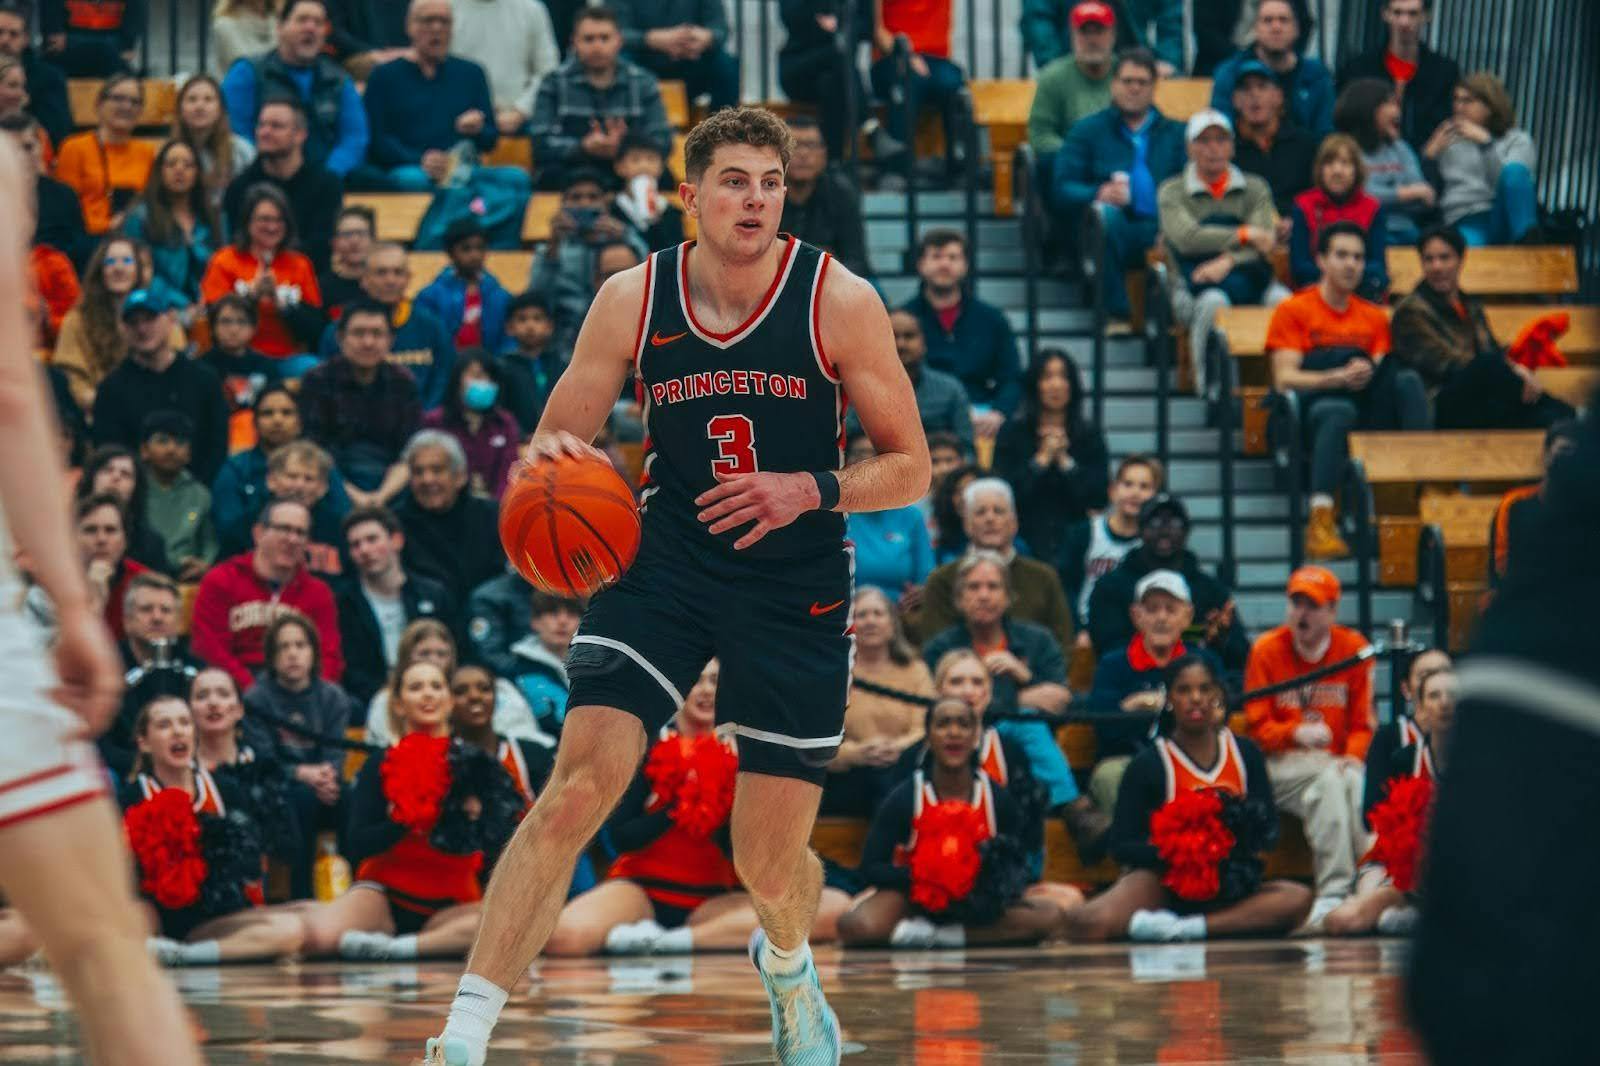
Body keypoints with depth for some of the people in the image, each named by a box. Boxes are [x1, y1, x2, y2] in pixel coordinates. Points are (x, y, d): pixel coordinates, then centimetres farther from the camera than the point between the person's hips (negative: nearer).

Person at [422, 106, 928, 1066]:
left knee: (771, 860, 4)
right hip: (664, 565, 1)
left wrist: (808, 492, -21)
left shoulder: (839, 302, -9)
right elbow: (553, 448, 6)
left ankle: (788, 965, 44)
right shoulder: (633, 300, -3)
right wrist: (554, 457, -19)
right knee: (577, 788, -19)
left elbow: (910, 467, -3)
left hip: (797, 589, -1)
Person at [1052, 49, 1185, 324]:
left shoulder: (1174, 133, 25)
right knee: (1105, 212, -36)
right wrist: (1100, 195, -15)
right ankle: (1117, 312, -33)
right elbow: (1063, 190, 7)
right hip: (1115, 233, 0)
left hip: (1163, 233, 0)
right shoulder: (1087, 131, 21)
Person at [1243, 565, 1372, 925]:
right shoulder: (1266, 649, 4)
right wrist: (1296, 733, -19)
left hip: (1336, 763, 2)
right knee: (1331, 778, -35)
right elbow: (1258, 727, 2)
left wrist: (1352, 757, -13)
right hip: (1282, 765, -2)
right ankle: (1333, 891, -42)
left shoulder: (1353, 649, 8)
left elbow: (1362, 723, 9)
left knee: (1353, 781, -35)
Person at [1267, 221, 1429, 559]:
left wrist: (1367, 375, -15)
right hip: (1312, 407, -3)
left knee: (1408, 381, -26)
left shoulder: (1374, 317, 21)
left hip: (1370, 414, 3)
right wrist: (1338, 378, -20)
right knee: (1338, 412, -40)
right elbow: (1284, 379, -4)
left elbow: (1386, 375, 10)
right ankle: (1320, 522, -51)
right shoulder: (1293, 311, 8)